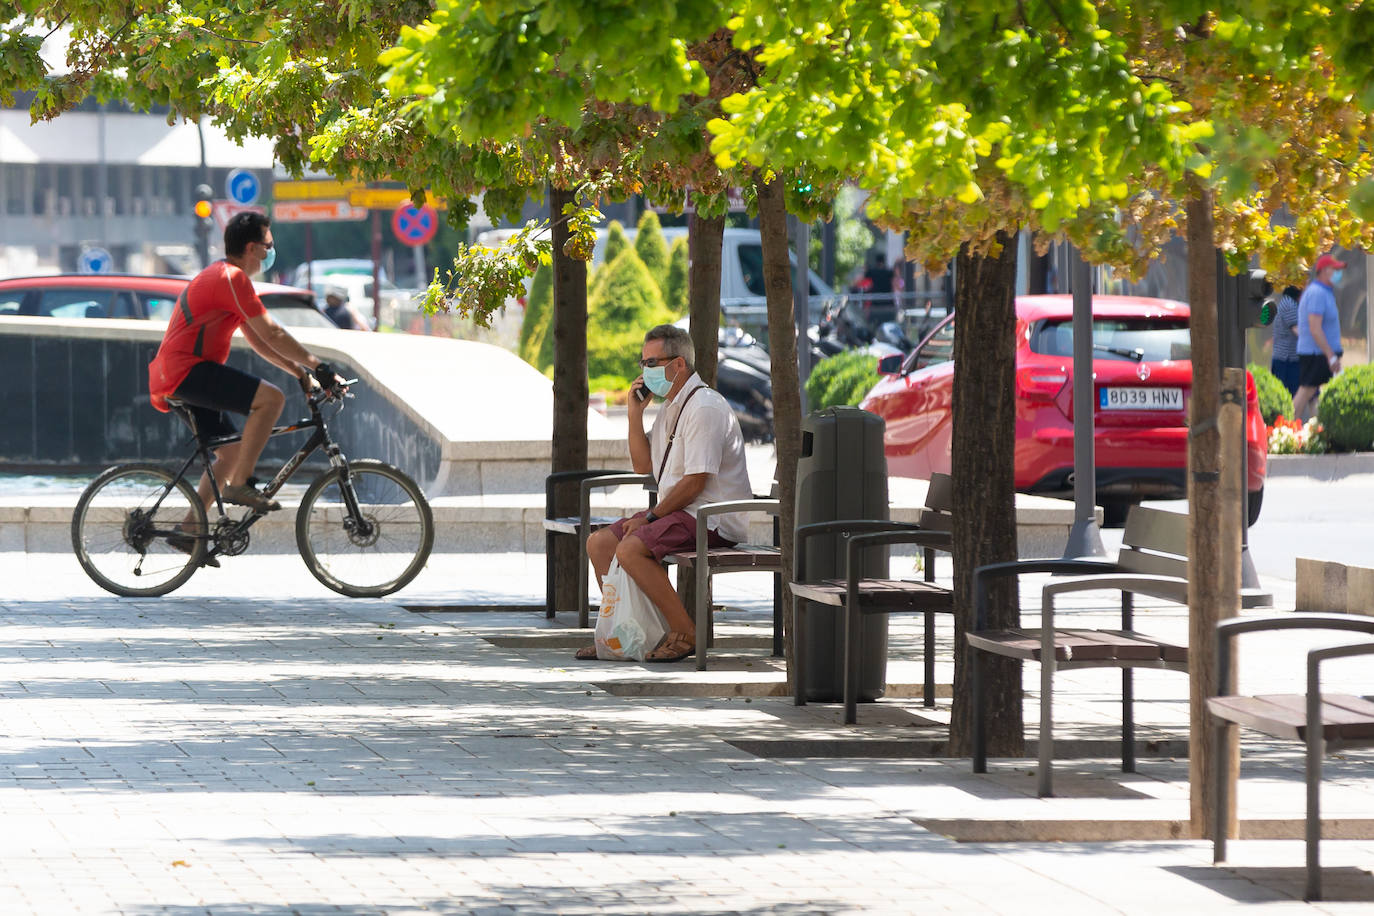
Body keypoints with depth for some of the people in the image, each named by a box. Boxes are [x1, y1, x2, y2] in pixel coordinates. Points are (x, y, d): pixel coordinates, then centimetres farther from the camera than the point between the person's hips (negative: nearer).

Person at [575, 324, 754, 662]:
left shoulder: (704, 407, -17)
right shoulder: (671, 407, 16)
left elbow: (695, 482, -21)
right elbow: (643, 465, 20)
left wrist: (651, 517, -14)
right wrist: (636, 413, 8)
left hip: (713, 518, -10)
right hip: (680, 513, 10)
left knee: (630, 549, -27)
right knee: (599, 543, 6)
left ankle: (685, 634, -21)